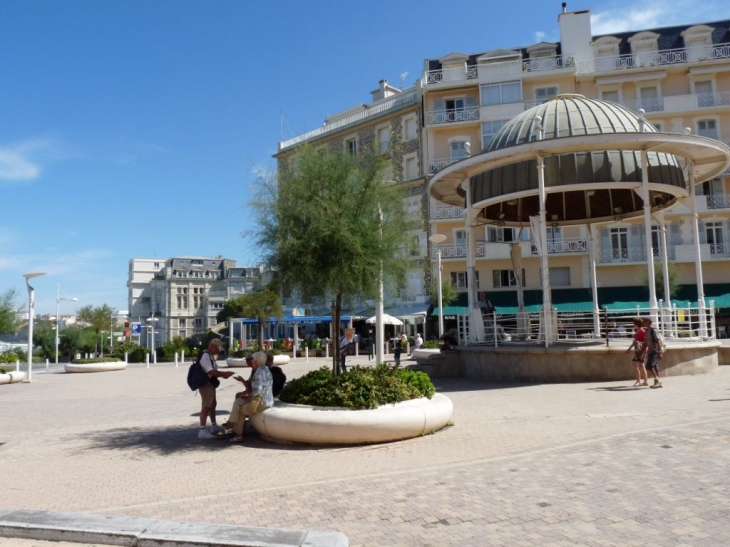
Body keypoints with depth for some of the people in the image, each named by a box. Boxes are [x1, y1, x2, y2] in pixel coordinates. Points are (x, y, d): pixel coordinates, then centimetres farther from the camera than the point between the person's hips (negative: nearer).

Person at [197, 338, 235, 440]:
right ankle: (202, 431, -5)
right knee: (206, 406, -8)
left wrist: (222, 375, 1)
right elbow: (210, 371, -26)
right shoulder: (205, 356, -18)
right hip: (206, 385, -11)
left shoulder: (211, 356, 14)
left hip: (210, 384, 11)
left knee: (213, 404, 20)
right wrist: (224, 373, -22)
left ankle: (214, 426, 35)